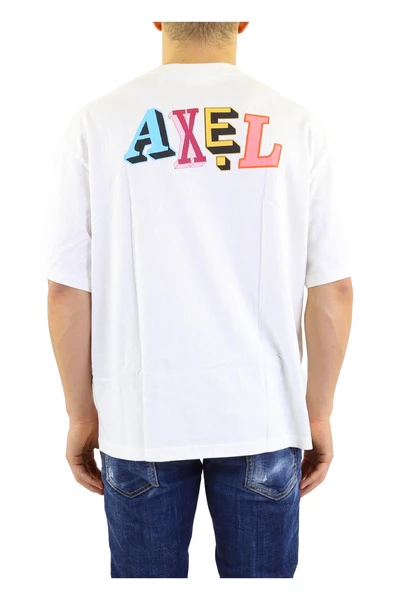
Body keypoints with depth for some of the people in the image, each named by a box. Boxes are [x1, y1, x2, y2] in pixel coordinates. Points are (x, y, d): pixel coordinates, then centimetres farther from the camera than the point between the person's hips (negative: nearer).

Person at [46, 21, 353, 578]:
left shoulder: (96, 123, -5)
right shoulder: (299, 126, -4)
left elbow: (67, 290, -5)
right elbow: (333, 290, -4)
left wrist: (82, 413, 6)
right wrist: (319, 415, 7)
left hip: (140, 418, 0)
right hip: (264, 419, 1)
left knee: (145, 574, 18)